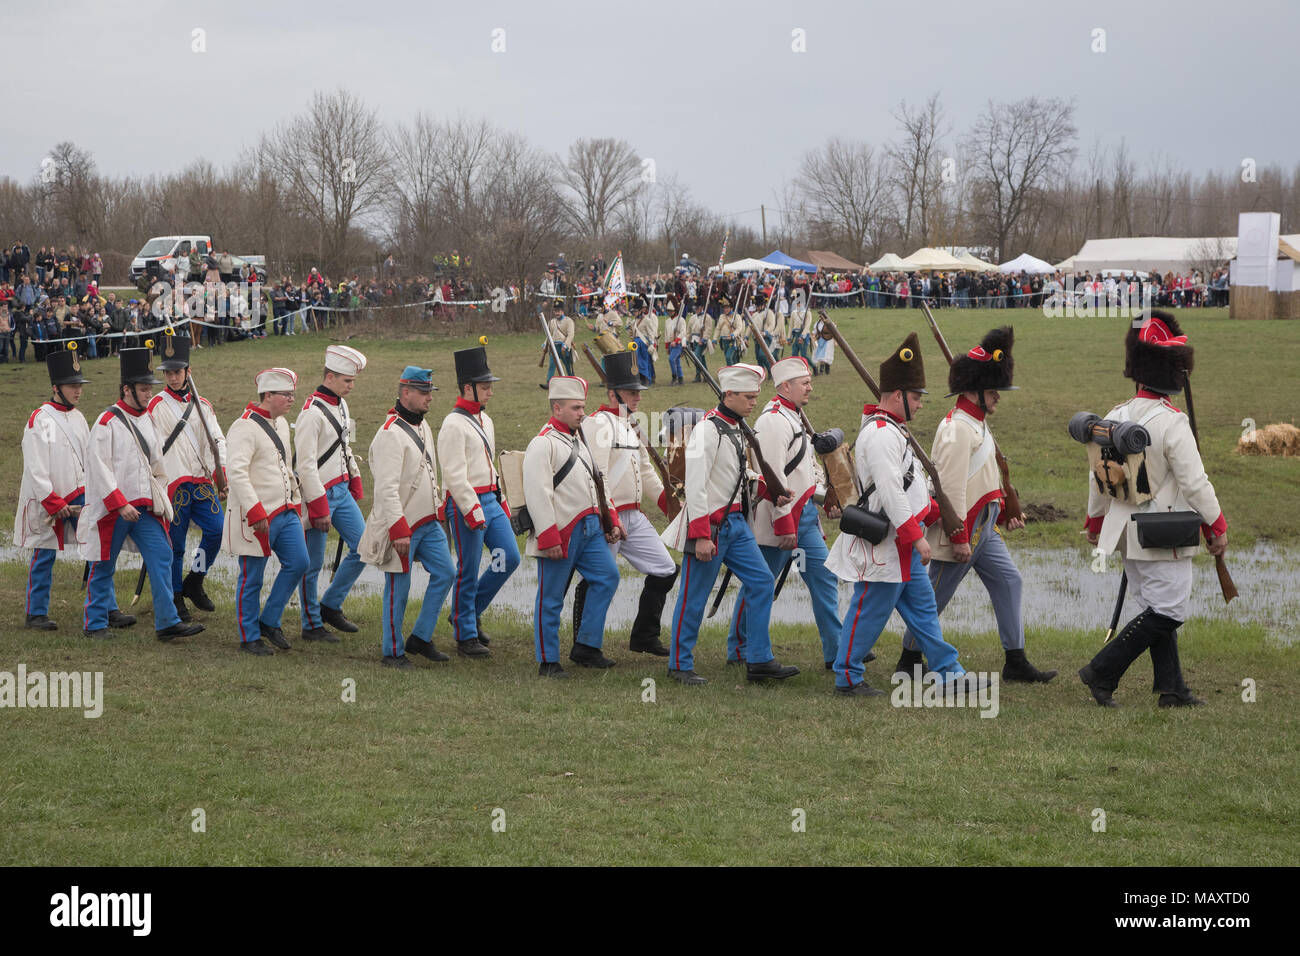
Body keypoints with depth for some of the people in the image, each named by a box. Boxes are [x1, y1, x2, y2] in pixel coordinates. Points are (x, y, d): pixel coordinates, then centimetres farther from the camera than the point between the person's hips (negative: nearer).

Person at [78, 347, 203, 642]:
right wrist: (120, 504, -21)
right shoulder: (107, 423, -12)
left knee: (161, 557, -5)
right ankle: (95, 624, 19)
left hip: (144, 507, 6)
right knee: (104, 567, 5)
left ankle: (167, 623, -4)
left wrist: (161, 500, 18)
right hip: (112, 509, -6)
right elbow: (99, 468, -17)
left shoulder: (147, 419, 11)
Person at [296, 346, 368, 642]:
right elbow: (306, 465, -21)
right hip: (320, 494, -9)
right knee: (313, 564, 2)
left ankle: (330, 606, 18)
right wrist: (319, 509, -20)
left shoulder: (341, 405, 9)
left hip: (342, 491, 9)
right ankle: (312, 625, 13)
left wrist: (355, 485, 19)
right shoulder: (311, 413, -19)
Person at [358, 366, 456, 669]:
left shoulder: (422, 426, 11)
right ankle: (393, 651, 13)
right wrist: (398, 528, -27)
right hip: (401, 526, -9)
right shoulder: (390, 434, -19)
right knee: (398, 589, 1)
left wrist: (437, 510, 24)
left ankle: (420, 638, 16)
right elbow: (387, 488, -24)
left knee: (445, 573, 6)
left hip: (428, 522, 9)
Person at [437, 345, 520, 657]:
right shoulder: (453, 425, -14)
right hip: (466, 504, -9)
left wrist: (500, 502, 20)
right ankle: (465, 637, 9)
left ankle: (471, 611, 23)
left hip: (489, 502, 9)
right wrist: (473, 511, -21)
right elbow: (455, 475, -19)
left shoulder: (484, 420, 14)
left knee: (509, 559, 6)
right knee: (468, 572, -1)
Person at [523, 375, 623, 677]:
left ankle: (586, 647, 9)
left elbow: (597, 482, 24)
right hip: (562, 534, -8)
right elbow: (537, 494, -19)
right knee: (551, 599, 0)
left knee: (608, 577, 1)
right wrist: (549, 538, -22)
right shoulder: (543, 444, -13)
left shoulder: (579, 439, 16)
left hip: (590, 528, 8)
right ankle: (548, 662, 8)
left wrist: (611, 519, 18)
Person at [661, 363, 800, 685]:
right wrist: (701, 536, -25)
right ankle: (680, 665, 13)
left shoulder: (736, 429, 12)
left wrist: (770, 495, 9)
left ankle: (759, 661, 10)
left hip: (735, 523, 9)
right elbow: (695, 485, -22)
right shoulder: (707, 429, -17)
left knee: (762, 582, 5)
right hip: (710, 525, -9)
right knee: (694, 597, 1)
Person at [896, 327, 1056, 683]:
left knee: (1008, 581, 5)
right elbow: (951, 487, -24)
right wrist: (959, 538, -24)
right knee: (935, 597, 0)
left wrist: (1006, 512, 22)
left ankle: (1016, 662, 7)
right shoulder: (957, 429, -19)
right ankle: (909, 660, 14)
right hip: (962, 533, -10)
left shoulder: (977, 424, 14)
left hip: (984, 530, 10)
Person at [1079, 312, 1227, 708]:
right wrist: (1217, 528, -6)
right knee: (1167, 612, -1)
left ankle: (1171, 688, 17)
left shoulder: (1115, 417, 2)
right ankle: (1102, 671, -4)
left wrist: (1095, 523, 23)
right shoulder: (1172, 423, -20)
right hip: (1165, 537, -8)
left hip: (1128, 533, 8)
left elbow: (1097, 478, 10)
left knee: (1157, 609, 15)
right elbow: (1195, 483, -17)